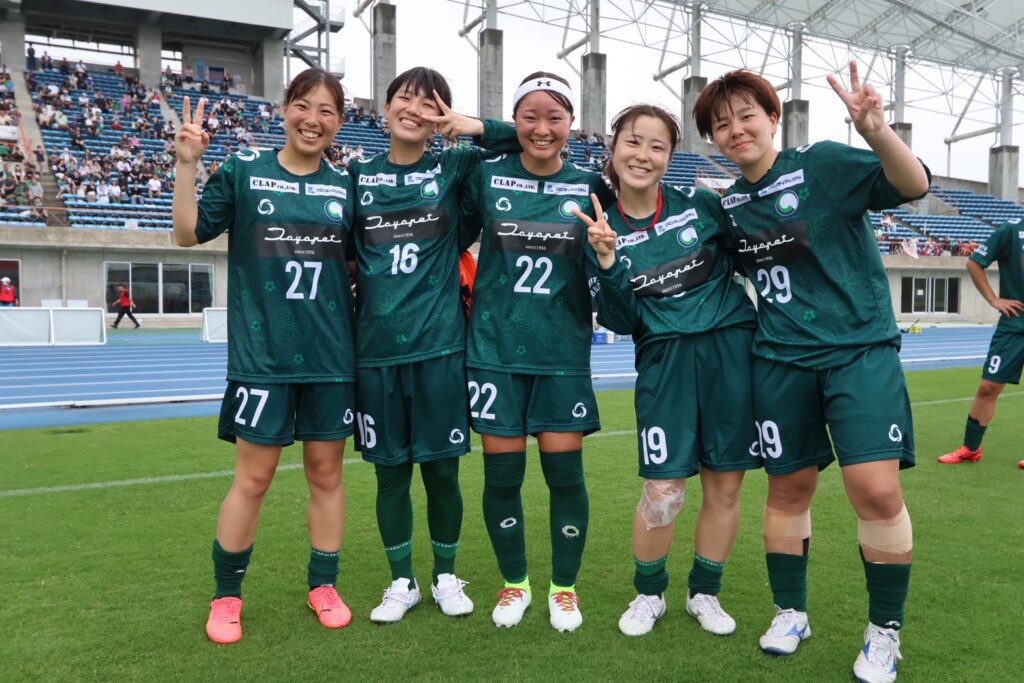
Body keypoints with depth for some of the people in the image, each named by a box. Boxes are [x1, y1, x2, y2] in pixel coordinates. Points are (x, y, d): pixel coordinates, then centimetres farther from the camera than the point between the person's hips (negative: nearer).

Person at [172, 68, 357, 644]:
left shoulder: (345, 185, 8)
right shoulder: (245, 171, 1)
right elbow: (189, 234, 0)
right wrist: (187, 164, -11)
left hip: (331, 354, 3)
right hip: (262, 354, -2)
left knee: (327, 471, 11)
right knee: (253, 478, 4)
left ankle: (324, 585, 28)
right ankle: (227, 596, 24)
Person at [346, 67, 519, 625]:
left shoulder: (454, 170, 5)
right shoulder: (358, 176, 8)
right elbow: (344, 255, 16)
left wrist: (471, 126, -6)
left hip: (439, 345, -1)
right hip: (375, 347, 2)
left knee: (441, 468, 6)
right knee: (390, 470, 8)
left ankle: (446, 576, 27)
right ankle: (402, 582, 27)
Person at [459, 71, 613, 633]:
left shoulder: (589, 186, 3)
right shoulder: (486, 178, 1)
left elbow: (604, 268, 8)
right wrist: (466, 297, -3)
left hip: (562, 351, 1)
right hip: (496, 348, 0)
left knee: (565, 470, 3)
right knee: (502, 471, 5)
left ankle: (564, 586, 25)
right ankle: (514, 582, 28)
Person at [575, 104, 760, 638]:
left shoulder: (700, 204, 0)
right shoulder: (603, 229, 0)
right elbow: (619, 322, -5)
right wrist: (606, 262, -19)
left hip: (732, 349, 1)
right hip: (665, 358, -1)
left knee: (725, 486, 7)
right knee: (662, 492, -6)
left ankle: (704, 593, 29)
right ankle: (648, 594, 22)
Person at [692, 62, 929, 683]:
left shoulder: (823, 164, -5)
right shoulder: (728, 205, 9)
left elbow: (912, 186, -17)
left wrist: (876, 131, -36)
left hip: (860, 348, -4)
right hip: (782, 360, 4)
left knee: (877, 489, -12)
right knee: (789, 488, 9)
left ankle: (885, 630, 10)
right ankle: (791, 613, 28)